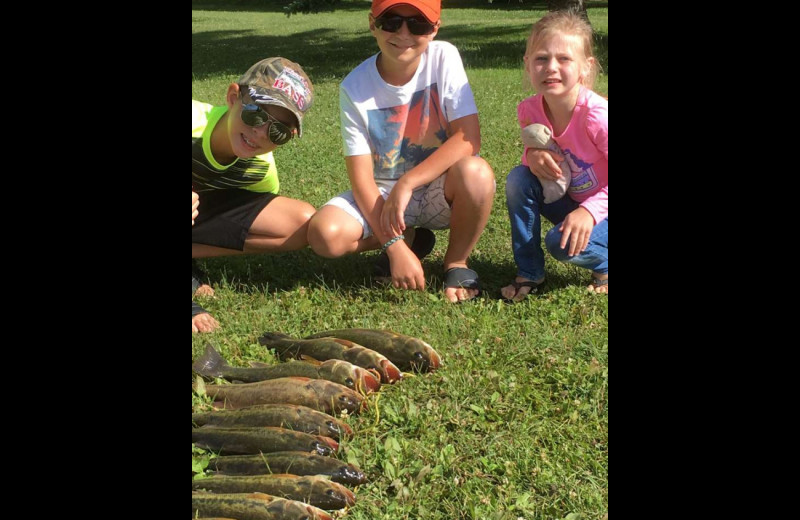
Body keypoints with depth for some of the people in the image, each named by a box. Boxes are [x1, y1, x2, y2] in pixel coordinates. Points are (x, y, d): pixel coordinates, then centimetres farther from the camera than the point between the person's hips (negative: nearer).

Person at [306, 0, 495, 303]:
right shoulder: (355, 88, -15)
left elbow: (469, 138, -22)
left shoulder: (444, 58, -15)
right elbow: (361, 177, -16)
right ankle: (411, 239, 6)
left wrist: (407, 184, -29)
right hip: (382, 196, 1)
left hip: (440, 191, -1)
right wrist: (395, 245, -26)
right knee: (325, 234, -25)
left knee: (476, 172, -35)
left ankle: (456, 263, -7)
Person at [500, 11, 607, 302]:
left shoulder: (597, 115, -29)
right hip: (571, 201, 6)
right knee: (518, 178, -18)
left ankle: (603, 264, 6)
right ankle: (529, 274, -5)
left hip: (600, 208, -6)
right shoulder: (529, 110, -12)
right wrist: (533, 154, -20)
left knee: (562, 243, -30)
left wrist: (590, 211, -33)